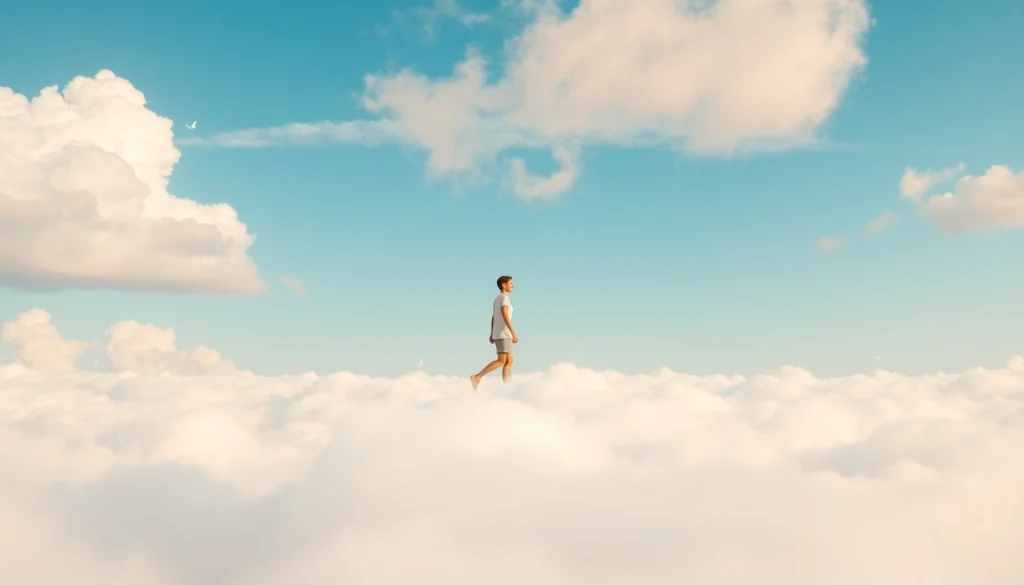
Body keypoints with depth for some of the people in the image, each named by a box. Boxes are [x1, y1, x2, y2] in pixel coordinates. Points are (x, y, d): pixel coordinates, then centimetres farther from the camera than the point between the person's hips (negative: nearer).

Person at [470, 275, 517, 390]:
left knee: (509, 360, 10)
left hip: (497, 334, 10)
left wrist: (492, 334, 18)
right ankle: (476, 377, -19)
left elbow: (493, 318, 19)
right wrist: (513, 332, -24)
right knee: (502, 360, -14)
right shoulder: (504, 297, -9)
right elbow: (505, 316, -20)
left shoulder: (497, 298, 19)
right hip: (503, 333, -10)